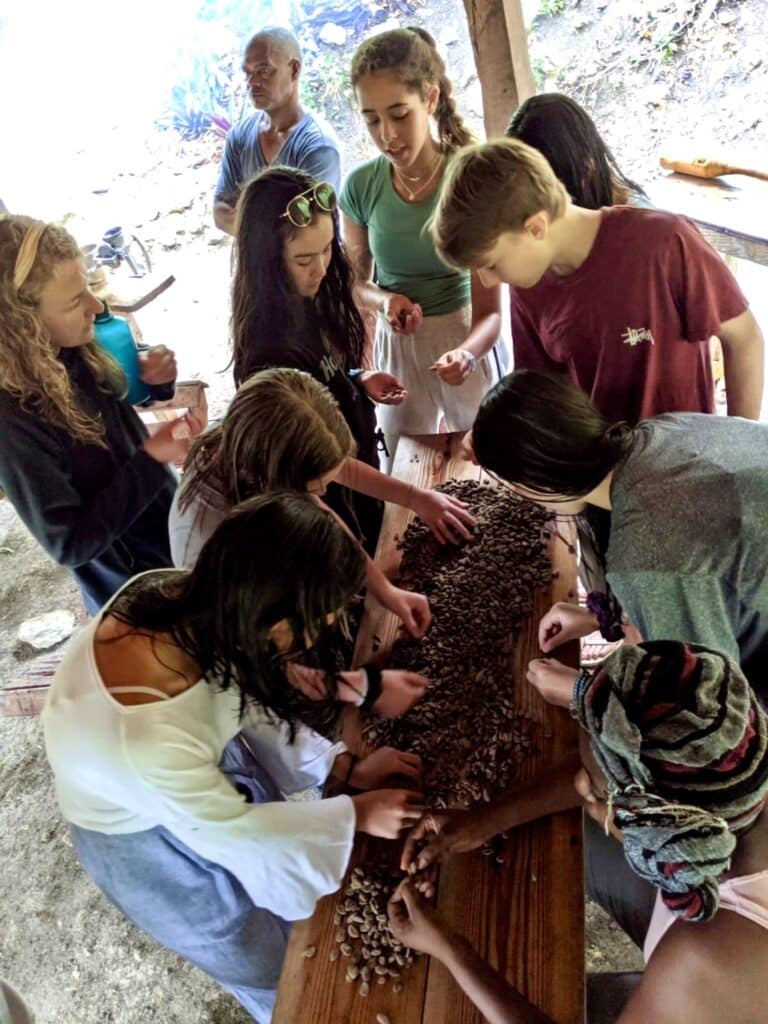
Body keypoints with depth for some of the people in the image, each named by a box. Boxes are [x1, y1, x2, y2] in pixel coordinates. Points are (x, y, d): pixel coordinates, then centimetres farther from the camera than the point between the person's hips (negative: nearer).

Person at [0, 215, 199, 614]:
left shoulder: (74, 351, -13)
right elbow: (70, 544, -26)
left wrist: (146, 375, -15)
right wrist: (152, 459, -32)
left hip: (171, 534, 7)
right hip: (137, 589, -6)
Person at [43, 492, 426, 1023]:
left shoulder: (182, 599, -28)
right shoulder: (144, 735, -45)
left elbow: (240, 696, -8)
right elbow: (226, 827, -24)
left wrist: (343, 765, -9)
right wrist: (357, 814, -13)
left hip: (204, 768, 5)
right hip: (151, 837, -4)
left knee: (291, 881, 28)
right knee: (268, 966, 22)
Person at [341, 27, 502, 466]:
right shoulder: (361, 186, -8)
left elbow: (490, 310, -18)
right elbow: (357, 280, 7)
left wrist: (466, 353, -40)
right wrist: (385, 301, -16)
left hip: (464, 344, -3)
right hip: (396, 347, 3)